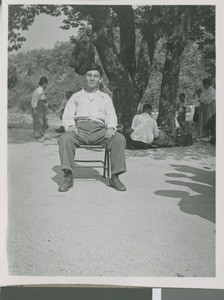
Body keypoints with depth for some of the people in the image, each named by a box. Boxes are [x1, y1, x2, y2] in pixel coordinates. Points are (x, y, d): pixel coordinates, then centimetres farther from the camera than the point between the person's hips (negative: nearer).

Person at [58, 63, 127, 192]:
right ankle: (68, 177, -30)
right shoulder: (76, 97, 24)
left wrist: (111, 128, -11)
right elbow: (67, 117, 16)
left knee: (119, 139, -28)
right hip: (80, 128, 0)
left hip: (99, 129, 1)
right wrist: (70, 126, -9)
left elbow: (111, 116, 13)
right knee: (64, 139, -34)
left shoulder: (105, 98, 25)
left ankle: (115, 177, -25)